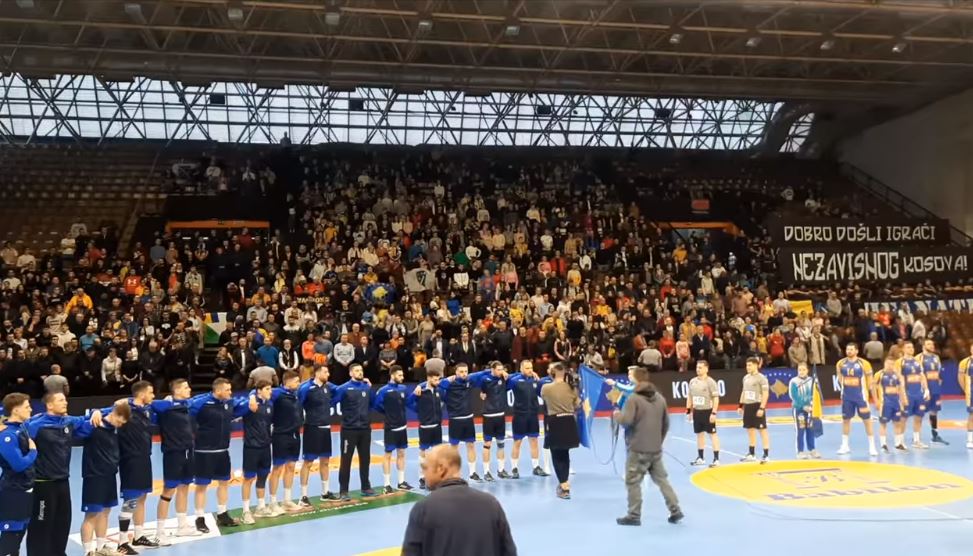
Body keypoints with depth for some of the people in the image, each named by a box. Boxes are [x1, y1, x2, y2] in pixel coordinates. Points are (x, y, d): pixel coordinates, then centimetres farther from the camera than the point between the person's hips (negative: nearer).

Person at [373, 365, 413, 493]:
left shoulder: (404, 388, 2)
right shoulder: (384, 390, -15)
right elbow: (375, 405, -13)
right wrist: (388, 412, -2)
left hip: (402, 426, 6)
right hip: (390, 428, -6)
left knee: (401, 454, 13)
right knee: (388, 455, 1)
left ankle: (401, 482, 22)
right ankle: (387, 484, 7)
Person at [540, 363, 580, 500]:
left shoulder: (546, 388, -9)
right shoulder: (571, 388, -1)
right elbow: (577, 405, 7)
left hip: (554, 423, -4)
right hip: (568, 423, 4)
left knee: (557, 456, 6)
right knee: (564, 454, 20)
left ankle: (564, 487, 4)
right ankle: (564, 483, 33)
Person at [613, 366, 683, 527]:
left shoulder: (634, 399, -12)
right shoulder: (660, 398, 9)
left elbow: (626, 421, -21)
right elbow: (666, 424, 14)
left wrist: (616, 416, 0)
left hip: (637, 449, -6)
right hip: (656, 449, 6)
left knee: (633, 482, 3)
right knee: (661, 479, 14)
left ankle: (634, 516, 5)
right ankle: (675, 510, 10)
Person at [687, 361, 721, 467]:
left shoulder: (710, 382, -12)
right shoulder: (692, 381, 7)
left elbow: (716, 398, -14)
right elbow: (689, 396, 15)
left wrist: (714, 413, -20)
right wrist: (688, 410, 10)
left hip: (707, 411, -6)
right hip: (696, 411, 7)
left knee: (713, 434, -2)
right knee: (699, 434, 14)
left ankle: (716, 459, 0)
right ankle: (700, 457, 23)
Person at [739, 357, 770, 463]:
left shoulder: (761, 378, -11)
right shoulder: (746, 377, 12)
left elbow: (765, 394, -16)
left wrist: (762, 408, -22)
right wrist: (741, 405, 16)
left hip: (757, 406, -8)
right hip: (748, 406, 8)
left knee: (762, 430, -3)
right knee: (750, 430, 13)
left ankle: (766, 455, 1)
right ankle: (752, 454, 23)